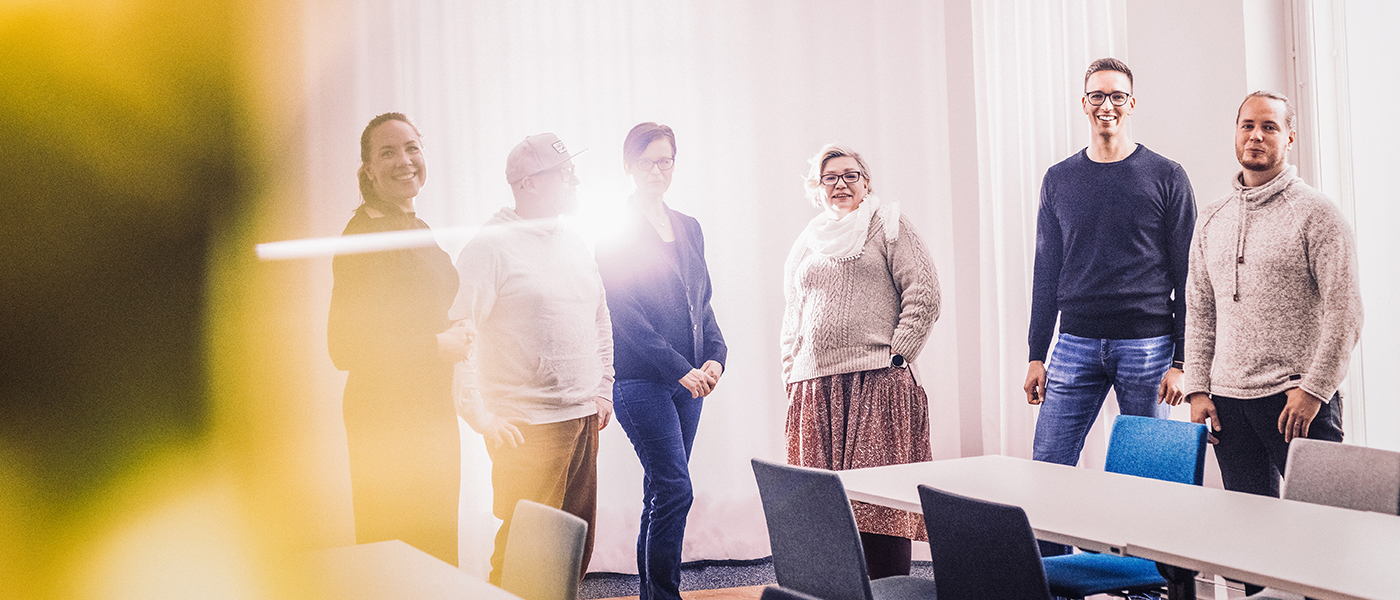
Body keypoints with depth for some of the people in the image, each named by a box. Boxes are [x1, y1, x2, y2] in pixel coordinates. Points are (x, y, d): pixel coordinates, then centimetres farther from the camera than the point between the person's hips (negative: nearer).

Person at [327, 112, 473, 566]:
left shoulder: (419, 230, 13)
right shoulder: (364, 236, -15)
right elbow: (346, 348, -22)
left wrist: (458, 333, 3)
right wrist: (439, 346, -15)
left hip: (433, 409, 9)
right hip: (389, 420, -9)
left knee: (438, 552, 15)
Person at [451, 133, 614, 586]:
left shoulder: (576, 247, 14)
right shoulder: (491, 246, -9)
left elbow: (601, 322, 25)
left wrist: (603, 390, 19)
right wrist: (478, 414, -15)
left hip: (584, 421, 7)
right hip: (527, 427, -7)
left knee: (577, 546, 10)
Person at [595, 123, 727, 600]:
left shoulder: (689, 229, 15)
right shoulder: (616, 231, -6)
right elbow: (624, 313, -12)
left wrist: (715, 356, 1)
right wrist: (680, 368, -16)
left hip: (688, 378, 6)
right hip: (640, 378, -6)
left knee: (660, 491, 10)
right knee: (675, 489, -12)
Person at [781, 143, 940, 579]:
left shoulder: (887, 225, 7)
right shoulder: (807, 244, 22)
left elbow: (924, 293, -1)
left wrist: (896, 356, -7)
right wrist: (792, 378, 15)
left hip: (876, 382, -5)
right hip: (815, 387, 5)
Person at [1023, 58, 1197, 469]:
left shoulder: (1166, 178, 1)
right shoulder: (1058, 180, 10)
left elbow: (1186, 275, 0)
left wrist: (1180, 361, -6)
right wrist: (1036, 355, 8)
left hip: (1148, 346, -2)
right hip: (1075, 345, 2)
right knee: (1047, 465, -1)